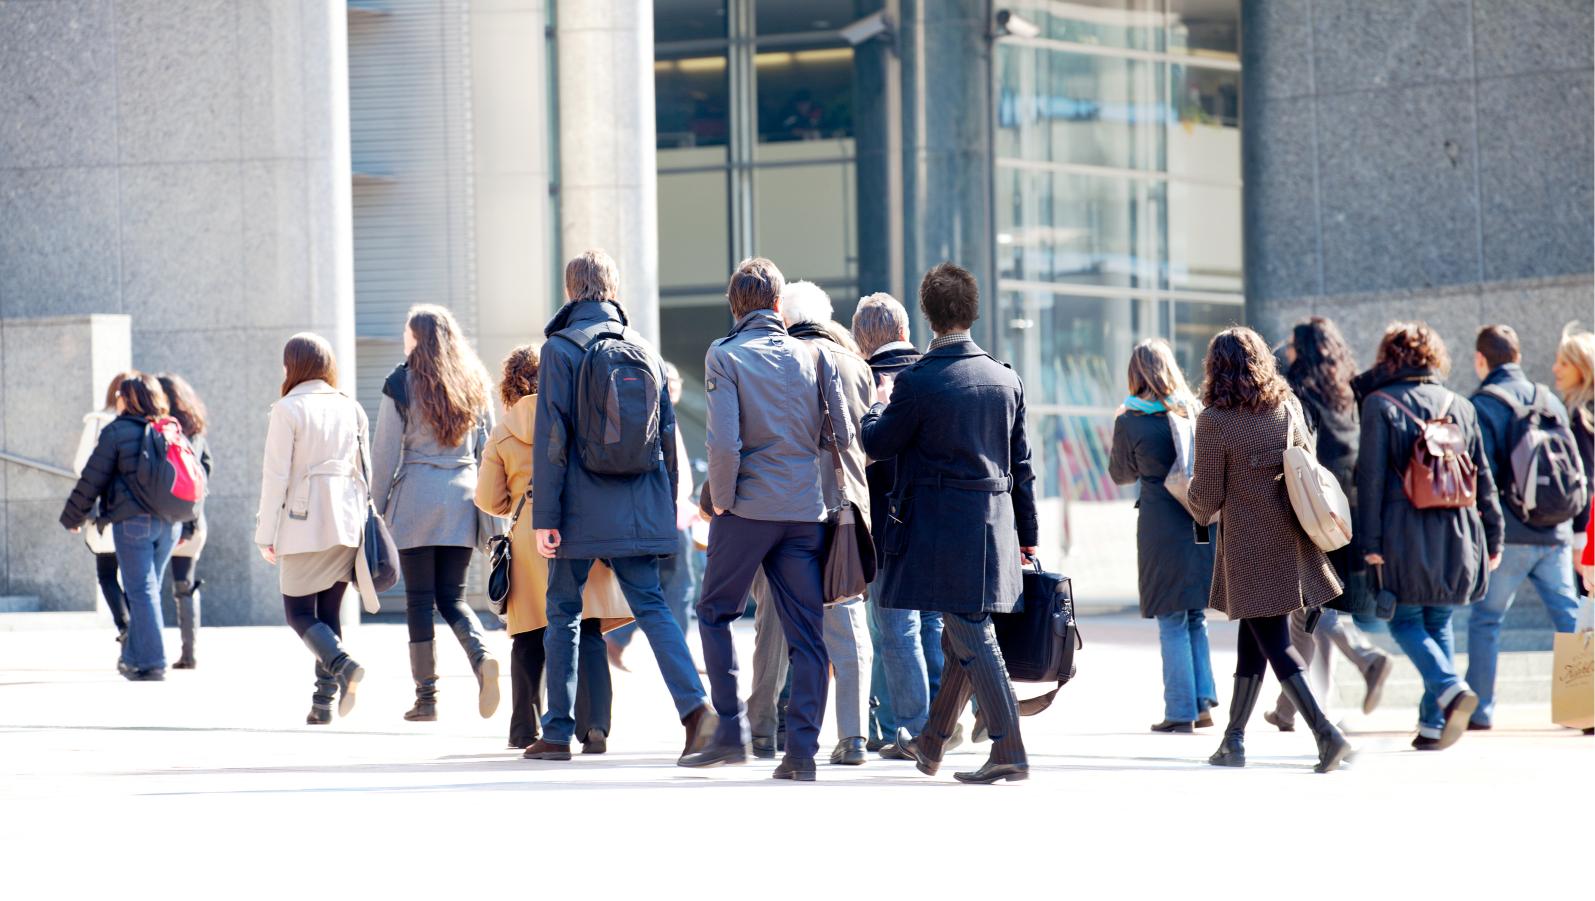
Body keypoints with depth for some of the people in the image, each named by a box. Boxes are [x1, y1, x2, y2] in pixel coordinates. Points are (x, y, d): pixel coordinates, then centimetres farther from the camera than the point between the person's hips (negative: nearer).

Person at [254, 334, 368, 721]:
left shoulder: (288, 410, -6)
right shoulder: (351, 409, 11)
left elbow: (276, 475, -8)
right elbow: (364, 471, 13)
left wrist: (266, 533, -4)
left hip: (305, 522, -5)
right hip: (348, 522, 5)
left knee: (299, 612, 3)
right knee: (330, 611, 11)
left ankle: (342, 665, -23)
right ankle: (324, 702, 6)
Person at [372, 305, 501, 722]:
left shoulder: (402, 383, -3)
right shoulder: (473, 384, 10)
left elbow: (385, 452, -4)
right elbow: (488, 449, 11)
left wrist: (376, 508, 3)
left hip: (417, 496, -4)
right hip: (463, 499, 4)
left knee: (419, 599, 1)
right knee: (452, 597, 11)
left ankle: (426, 697, 0)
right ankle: (482, 658, -17)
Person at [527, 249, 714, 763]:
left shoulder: (561, 350, -5)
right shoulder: (645, 352, 9)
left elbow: (550, 438, -10)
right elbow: (668, 436, 11)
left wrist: (545, 516, -9)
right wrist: (668, 510, 18)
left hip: (582, 509, -4)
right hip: (640, 509, 4)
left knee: (563, 612, 8)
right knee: (651, 605, 4)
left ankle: (558, 733, 12)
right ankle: (694, 706, -16)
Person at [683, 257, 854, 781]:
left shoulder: (725, 356, -5)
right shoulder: (814, 355, 4)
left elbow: (724, 443, -14)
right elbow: (844, 434, 2)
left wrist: (720, 500, -2)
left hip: (748, 507, -3)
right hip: (806, 511, 3)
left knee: (715, 613, 14)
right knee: (806, 633, 5)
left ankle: (731, 732, 7)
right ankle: (801, 751, 0)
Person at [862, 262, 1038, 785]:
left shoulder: (917, 382, -13)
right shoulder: (1006, 380, 5)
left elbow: (877, 444, -3)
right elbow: (1022, 466, 9)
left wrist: (880, 403, 17)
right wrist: (1027, 536, 16)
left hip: (941, 528, -6)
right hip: (995, 525, 6)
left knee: (973, 640, -4)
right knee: (963, 638, 16)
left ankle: (1010, 752, -8)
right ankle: (931, 744, 31)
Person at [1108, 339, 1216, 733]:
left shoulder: (1131, 421, -6)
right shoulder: (1196, 410, 3)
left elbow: (1120, 473, 10)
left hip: (1161, 526, -4)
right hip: (1202, 522, 4)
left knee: (1172, 623, 2)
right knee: (1195, 618, 14)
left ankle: (1180, 712, 2)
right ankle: (1203, 703, 11)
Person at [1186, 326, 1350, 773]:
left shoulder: (1214, 420, -12)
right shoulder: (1288, 408, 3)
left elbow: (1207, 499, -8)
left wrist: (1197, 504, 15)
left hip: (1248, 547, -6)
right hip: (1291, 542, 6)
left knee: (1273, 641, -2)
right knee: (1254, 636, 16)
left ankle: (1325, 732, -15)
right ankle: (1233, 739, 23)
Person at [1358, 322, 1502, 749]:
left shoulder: (1380, 404, -2)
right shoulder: (1459, 407, 11)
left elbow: (1371, 476, -8)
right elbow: (1484, 478, 12)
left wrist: (1369, 539, -7)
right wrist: (1493, 537, 17)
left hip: (1405, 535, -4)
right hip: (1456, 534, 4)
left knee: (1405, 621, 5)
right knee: (1438, 624, 13)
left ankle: (1451, 689, -19)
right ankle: (1433, 724, 9)